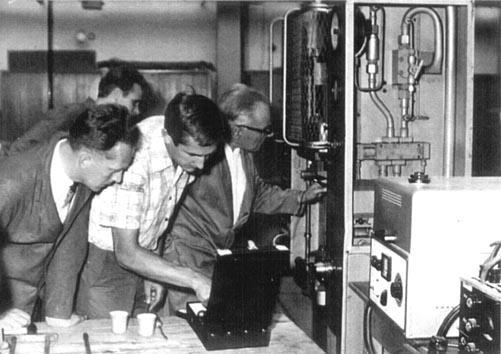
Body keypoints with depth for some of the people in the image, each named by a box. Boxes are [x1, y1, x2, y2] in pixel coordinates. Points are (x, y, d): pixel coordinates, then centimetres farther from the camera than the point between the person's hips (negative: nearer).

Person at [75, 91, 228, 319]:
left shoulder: (187, 148, -11)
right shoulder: (133, 158, -32)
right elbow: (126, 253, -30)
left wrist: (153, 274, 6)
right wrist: (194, 281, -31)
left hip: (141, 254, 6)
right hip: (104, 256, -6)